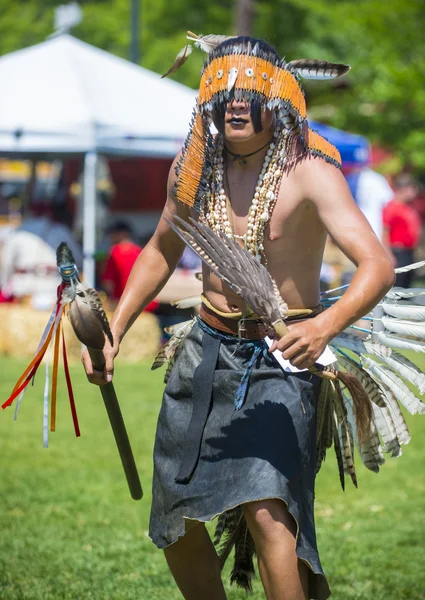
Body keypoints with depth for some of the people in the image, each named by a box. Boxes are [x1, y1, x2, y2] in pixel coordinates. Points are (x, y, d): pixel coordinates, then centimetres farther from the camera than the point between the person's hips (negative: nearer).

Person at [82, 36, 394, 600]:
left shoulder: (309, 174, -17)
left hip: (281, 362, -6)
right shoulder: (195, 168, 0)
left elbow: (378, 265, -29)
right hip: (207, 352, 6)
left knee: (268, 512, -25)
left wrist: (326, 325, -46)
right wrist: (114, 331, 10)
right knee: (175, 522, 12)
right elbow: (161, 252, 18)